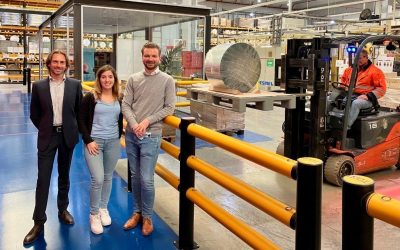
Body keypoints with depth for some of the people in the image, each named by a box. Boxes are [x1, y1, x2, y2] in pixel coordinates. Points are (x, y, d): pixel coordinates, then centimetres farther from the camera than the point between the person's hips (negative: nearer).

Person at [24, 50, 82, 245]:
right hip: (47, 137, -1)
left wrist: (71, 128, 4)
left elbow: (80, 110, 5)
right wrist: (45, 129, 6)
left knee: (64, 175, 14)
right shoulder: (38, 86, -2)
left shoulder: (75, 85, -2)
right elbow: (34, 114, 5)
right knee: (43, 179, -1)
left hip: (67, 135, 1)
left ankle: (63, 209, 32)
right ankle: (39, 222, 7)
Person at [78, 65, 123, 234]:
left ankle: (103, 209, 33)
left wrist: (118, 137, 6)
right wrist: (88, 141, -11)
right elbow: (81, 120, -5)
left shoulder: (119, 99, 5)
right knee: (97, 179, -10)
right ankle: (93, 214, 10)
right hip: (94, 142, -4)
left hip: (113, 143, 4)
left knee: (108, 178, 13)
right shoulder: (90, 97, -6)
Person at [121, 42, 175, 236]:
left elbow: (169, 108, -5)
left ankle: (147, 217, 18)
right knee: (135, 176, 14)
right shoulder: (133, 79, 5)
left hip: (151, 136, -3)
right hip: (131, 135, 3)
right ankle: (137, 212, 30)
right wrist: (134, 125, -15)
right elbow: (125, 105, 2)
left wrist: (148, 121, -14)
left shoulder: (167, 81, -2)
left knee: (147, 179, -2)